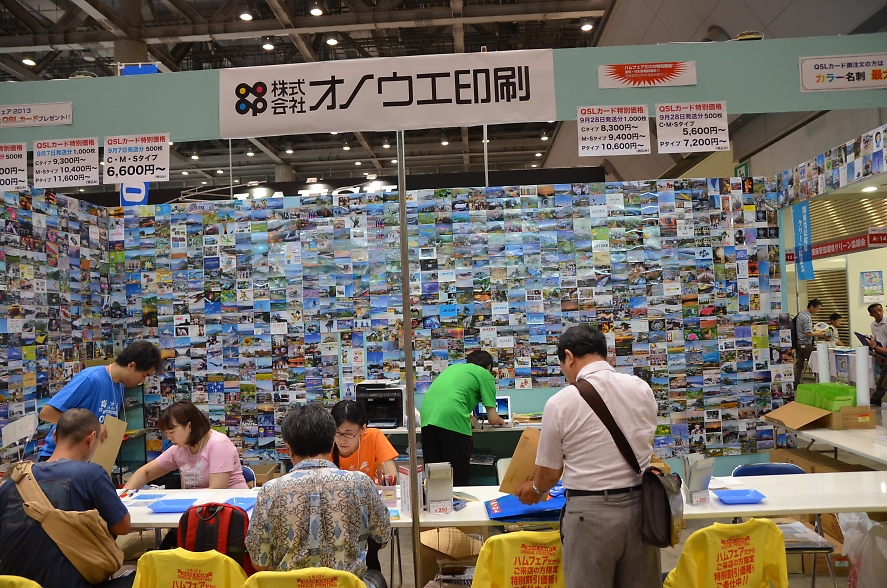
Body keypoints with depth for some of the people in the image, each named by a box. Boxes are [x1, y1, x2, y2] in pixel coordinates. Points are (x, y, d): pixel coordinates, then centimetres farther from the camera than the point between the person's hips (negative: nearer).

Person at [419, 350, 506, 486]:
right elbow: (493, 419, 12)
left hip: (427, 415, 6)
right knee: (458, 477, 3)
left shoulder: (454, 367, 31)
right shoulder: (485, 375, 15)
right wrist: (499, 420, 35)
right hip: (452, 419, -6)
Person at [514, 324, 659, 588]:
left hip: (591, 513, -4)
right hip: (640, 505, 4)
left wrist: (535, 490, 20)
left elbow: (550, 473, -2)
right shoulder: (642, 388, 0)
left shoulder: (560, 403, -12)